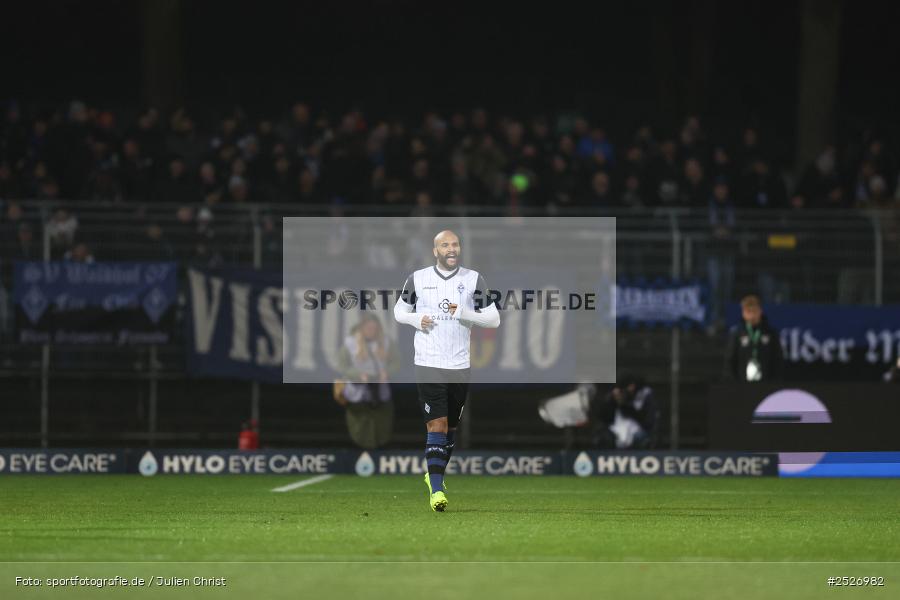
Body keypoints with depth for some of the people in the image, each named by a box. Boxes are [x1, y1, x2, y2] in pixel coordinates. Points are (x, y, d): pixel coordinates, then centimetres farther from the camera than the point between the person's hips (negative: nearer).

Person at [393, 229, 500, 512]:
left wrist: (465, 313, -16)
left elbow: (494, 319, 1)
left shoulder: (473, 279, 1)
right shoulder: (417, 279, 1)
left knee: (450, 426, 14)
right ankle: (436, 489, -15)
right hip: (429, 364, -2)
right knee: (437, 425, -13)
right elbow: (399, 311, 14)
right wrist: (416, 320, -8)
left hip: (460, 366, 2)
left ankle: (435, 475, 36)